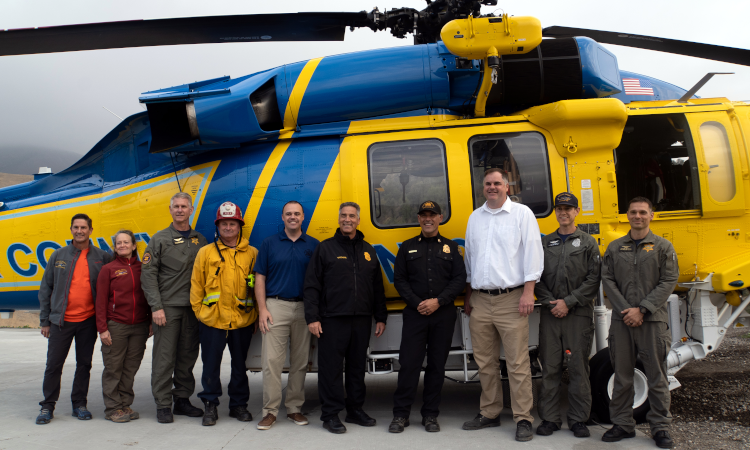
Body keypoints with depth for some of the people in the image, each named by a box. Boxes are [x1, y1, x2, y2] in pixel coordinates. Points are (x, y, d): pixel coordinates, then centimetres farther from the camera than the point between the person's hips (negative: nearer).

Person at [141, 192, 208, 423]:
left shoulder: (200, 240, 12)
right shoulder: (160, 239, 3)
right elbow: (148, 275, -2)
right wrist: (156, 307, -10)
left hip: (192, 308, 3)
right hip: (168, 307, -3)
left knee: (188, 356, 9)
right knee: (164, 357, -2)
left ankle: (182, 399, 20)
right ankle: (163, 405, 6)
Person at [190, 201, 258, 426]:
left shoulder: (252, 254, 4)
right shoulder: (206, 252, 4)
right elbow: (196, 286, 7)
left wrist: (256, 315, 5)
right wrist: (200, 311, 3)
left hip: (243, 322, 1)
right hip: (212, 321, 0)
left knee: (240, 365, 12)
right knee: (211, 365, 5)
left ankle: (238, 405, 26)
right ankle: (210, 405, 21)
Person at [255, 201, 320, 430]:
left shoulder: (314, 245, 8)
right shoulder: (269, 243, 7)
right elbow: (260, 278, 5)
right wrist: (262, 309, -5)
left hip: (304, 308, 1)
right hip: (276, 307, -1)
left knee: (300, 362, 7)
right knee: (271, 361, -4)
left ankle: (294, 408, 19)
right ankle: (270, 410, 4)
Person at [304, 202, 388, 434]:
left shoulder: (368, 250, 14)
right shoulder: (325, 248, 2)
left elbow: (377, 287, 16)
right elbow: (312, 285, -2)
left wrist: (381, 317, 12)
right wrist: (312, 317, -10)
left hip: (361, 320, 4)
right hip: (332, 320, -4)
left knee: (358, 366, 12)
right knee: (331, 367, -1)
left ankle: (355, 410, 25)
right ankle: (331, 414, 10)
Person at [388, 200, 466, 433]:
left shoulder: (451, 247, 10)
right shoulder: (408, 247, 10)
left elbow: (459, 279, 2)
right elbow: (399, 279, 5)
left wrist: (438, 301, -10)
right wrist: (417, 303, -9)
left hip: (443, 315, 1)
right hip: (415, 314, -1)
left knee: (437, 365, 6)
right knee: (409, 363, -3)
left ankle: (430, 415, 16)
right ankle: (401, 414, 7)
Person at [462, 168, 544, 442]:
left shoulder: (522, 214, 1)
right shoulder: (475, 217, 15)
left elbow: (532, 252, -4)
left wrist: (528, 291, -12)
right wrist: (468, 295, 16)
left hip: (511, 300, -5)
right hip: (480, 301, 5)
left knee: (518, 363, -4)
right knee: (485, 363, 10)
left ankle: (523, 419, 4)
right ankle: (489, 414, 21)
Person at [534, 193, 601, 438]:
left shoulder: (588, 243, 6)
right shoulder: (545, 243, 13)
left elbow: (593, 279, -2)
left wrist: (568, 302, -10)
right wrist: (550, 302, -6)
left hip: (579, 314, -2)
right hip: (550, 314, 2)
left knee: (578, 367, 2)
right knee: (550, 367, 4)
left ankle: (578, 420, 12)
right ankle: (549, 418, 13)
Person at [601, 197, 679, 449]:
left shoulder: (663, 247, 4)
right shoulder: (615, 247, 10)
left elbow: (669, 282, -3)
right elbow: (607, 280, 5)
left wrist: (642, 309, -11)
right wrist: (625, 310, -8)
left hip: (653, 321, -2)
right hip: (621, 321, 2)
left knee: (656, 377, 3)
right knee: (622, 376, 8)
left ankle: (660, 427, 16)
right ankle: (622, 424, 19)